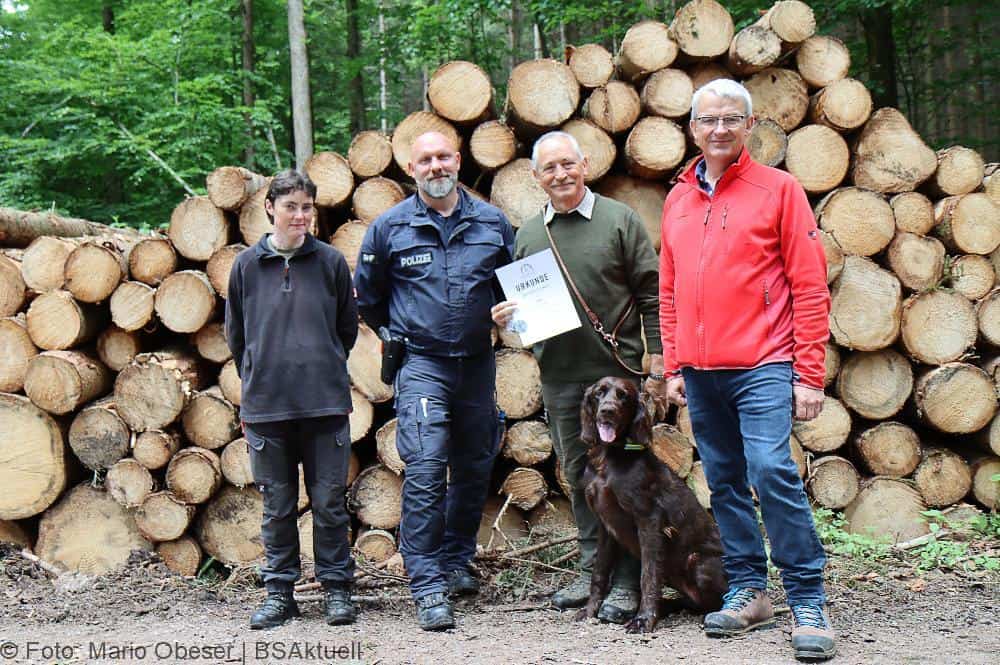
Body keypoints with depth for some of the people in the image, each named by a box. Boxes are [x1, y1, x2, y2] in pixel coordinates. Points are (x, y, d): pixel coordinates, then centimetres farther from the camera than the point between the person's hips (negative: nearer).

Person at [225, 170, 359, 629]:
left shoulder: (331, 262, 3)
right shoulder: (246, 265, 5)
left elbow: (348, 328, 13)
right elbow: (235, 334, 15)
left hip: (325, 404, -1)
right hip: (264, 405, 1)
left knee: (329, 502, 4)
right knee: (277, 506, 8)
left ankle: (336, 589, 15)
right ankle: (279, 592, 18)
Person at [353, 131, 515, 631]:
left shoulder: (492, 222, 6)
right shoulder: (390, 227, 1)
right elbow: (368, 295, 12)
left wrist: (503, 316, 7)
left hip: (477, 361, 4)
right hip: (421, 362, -3)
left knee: (475, 467, 11)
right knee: (425, 470, -14)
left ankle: (455, 561, 31)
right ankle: (428, 588, -12)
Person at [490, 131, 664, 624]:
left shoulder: (619, 220, 1)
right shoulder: (528, 234, 13)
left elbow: (650, 294, 0)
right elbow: (520, 299, 22)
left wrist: (656, 353, -6)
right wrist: (505, 315, 0)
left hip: (615, 368, -4)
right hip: (558, 376, 4)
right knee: (578, 475, 11)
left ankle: (626, 581, 3)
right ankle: (592, 570, 21)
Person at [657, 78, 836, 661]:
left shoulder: (779, 189, -1)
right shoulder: (678, 200, 14)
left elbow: (810, 289, -4)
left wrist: (809, 374, -9)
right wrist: (674, 366, 12)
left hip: (763, 366, -5)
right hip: (701, 371, 6)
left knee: (773, 473, -14)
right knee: (725, 482, 9)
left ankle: (809, 602, -5)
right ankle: (749, 591, 19)